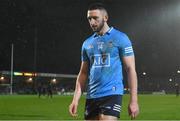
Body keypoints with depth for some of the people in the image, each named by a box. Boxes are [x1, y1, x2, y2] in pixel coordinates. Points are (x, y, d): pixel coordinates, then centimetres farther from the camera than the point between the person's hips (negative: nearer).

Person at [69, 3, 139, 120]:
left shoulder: (120, 38, -1)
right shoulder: (87, 43, 13)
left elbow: (130, 69, -3)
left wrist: (134, 100, -10)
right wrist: (76, 99, 6)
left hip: (111, 94, -5)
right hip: (91, 96, 6)